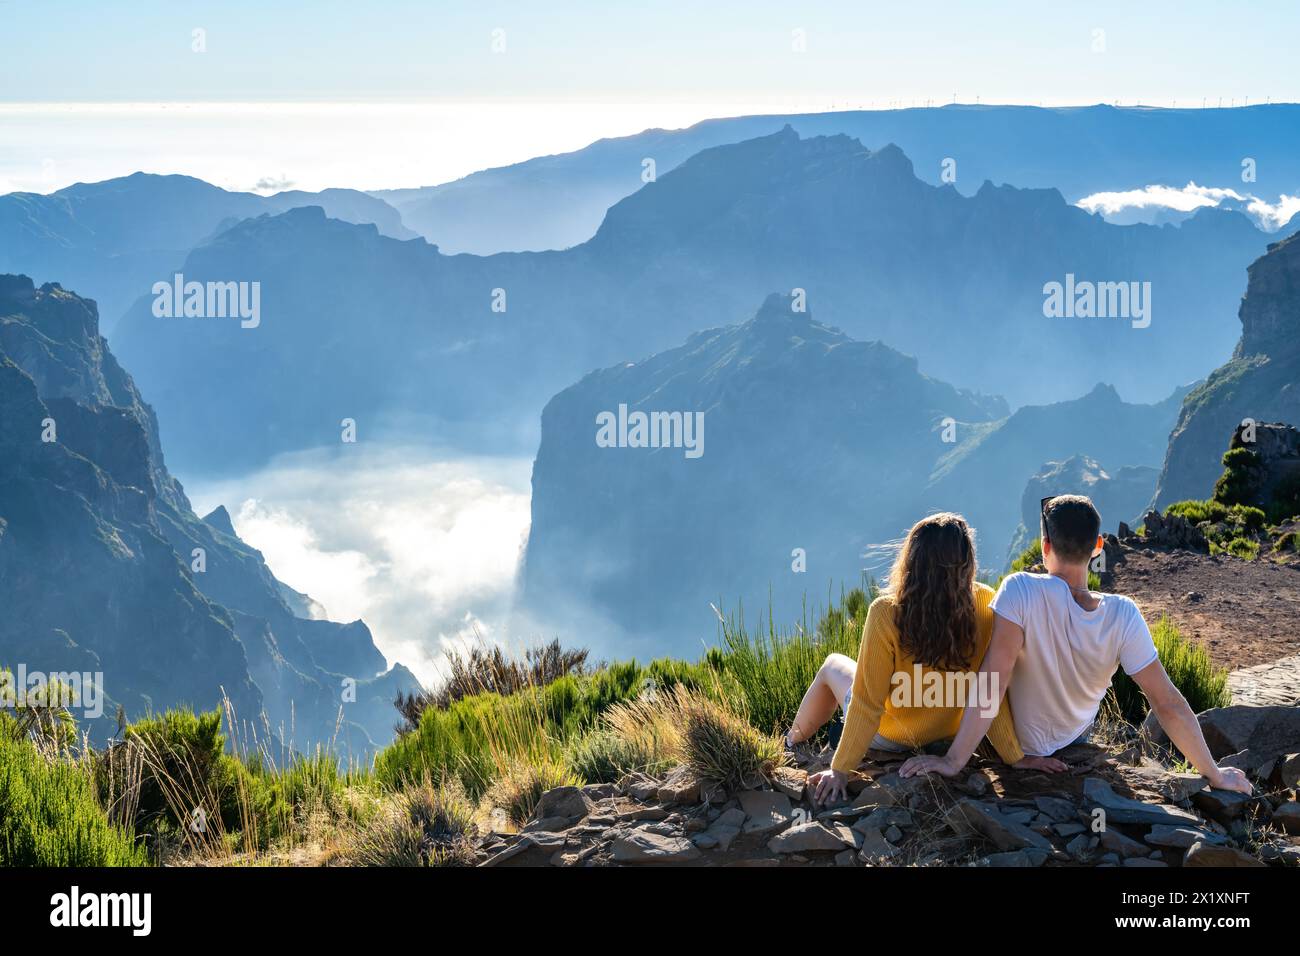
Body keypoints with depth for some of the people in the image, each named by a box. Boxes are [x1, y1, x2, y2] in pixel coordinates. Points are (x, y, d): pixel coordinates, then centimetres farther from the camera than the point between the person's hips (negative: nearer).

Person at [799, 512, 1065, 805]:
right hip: (948, 733, 4)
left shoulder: (886, 613, -33)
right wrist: (1015, 756, -13)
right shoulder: (985, 604, -25)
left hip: (888, 737, -4)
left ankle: (793, 741, 53)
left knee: (832, 665, 28)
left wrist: (840, 769, -18)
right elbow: (990, 693, -22)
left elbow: (867, 704, -27)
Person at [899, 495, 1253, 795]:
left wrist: (953, 760, -34)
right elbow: (1167, 703, -24)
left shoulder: (1021, 591, -34)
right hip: (1076, 736, 3)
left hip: (1019, 744, -3)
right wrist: (1214, 774, -13)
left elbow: (992, 681, -38)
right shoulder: (1122, 616, -26)